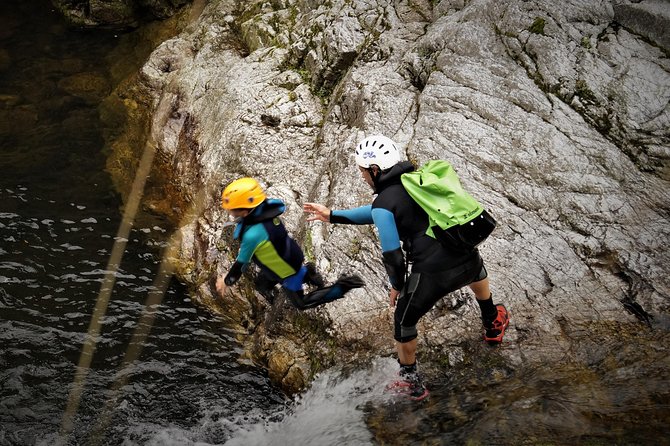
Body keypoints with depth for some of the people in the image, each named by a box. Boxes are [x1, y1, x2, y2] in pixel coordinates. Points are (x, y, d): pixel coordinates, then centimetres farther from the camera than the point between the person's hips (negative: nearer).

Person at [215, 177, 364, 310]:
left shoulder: (252, 235, -38)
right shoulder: (265, 209, -19)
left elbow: (241, 263, -21)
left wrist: (226, 282, -5)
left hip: (288, 271, -7)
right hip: (292, 256, 7)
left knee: (300, 303, 17)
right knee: (262, 286, 28)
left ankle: (342, 287, 9)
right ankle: (305, 274, 23)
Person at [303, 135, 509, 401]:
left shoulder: (383, 203, -7)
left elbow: (392, 254, -12)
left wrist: (397, 285, 9)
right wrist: (332, 216, 26)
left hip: (433, 274, -6)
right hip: (467, 261, 7)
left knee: (404, 321, 21)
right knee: (477, 268, 45)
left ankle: (411, 382, 36)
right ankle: (493, 325, 60)